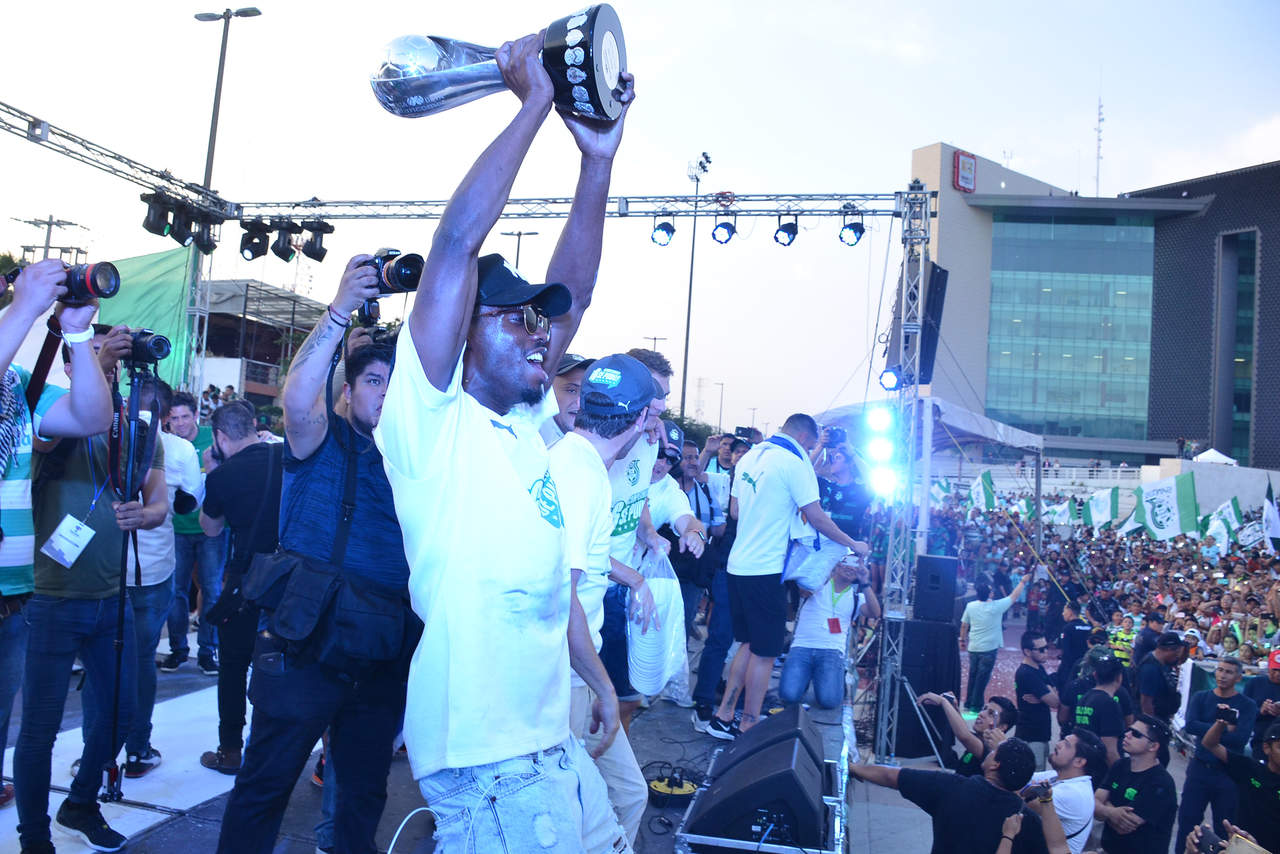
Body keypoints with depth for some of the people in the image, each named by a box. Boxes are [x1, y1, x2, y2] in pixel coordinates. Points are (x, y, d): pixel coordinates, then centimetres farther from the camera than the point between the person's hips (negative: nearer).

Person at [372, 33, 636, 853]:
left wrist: (598, 158, 5)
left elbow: (574, 291, 11)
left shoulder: (526, 428, 10)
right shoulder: (431, 421, -9)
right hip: (484, 758, -8)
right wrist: (533, 101, -12)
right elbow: (456, 244, -18)